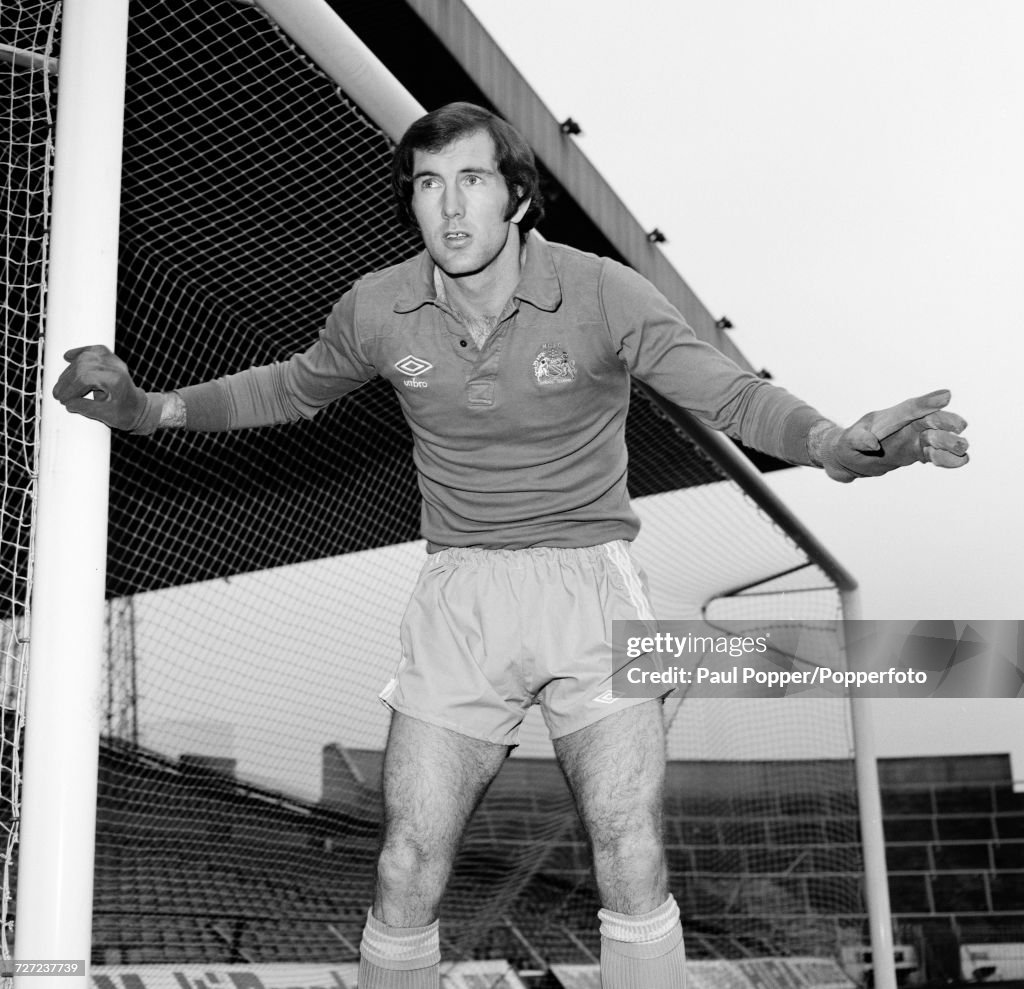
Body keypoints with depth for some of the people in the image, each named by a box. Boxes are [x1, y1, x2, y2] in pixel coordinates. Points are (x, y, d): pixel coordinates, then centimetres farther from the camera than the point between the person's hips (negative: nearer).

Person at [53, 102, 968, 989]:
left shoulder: (603, 296, -11)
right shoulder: (378, 310, -1)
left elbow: (731, 394, -12)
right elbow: (293, 388, 18)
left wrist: (836, 445, -33)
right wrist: (152, 408, 8)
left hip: (592, 586, -2)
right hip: (461, 598, 2)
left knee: (634, 876, -9)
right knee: (407, 880, -3)